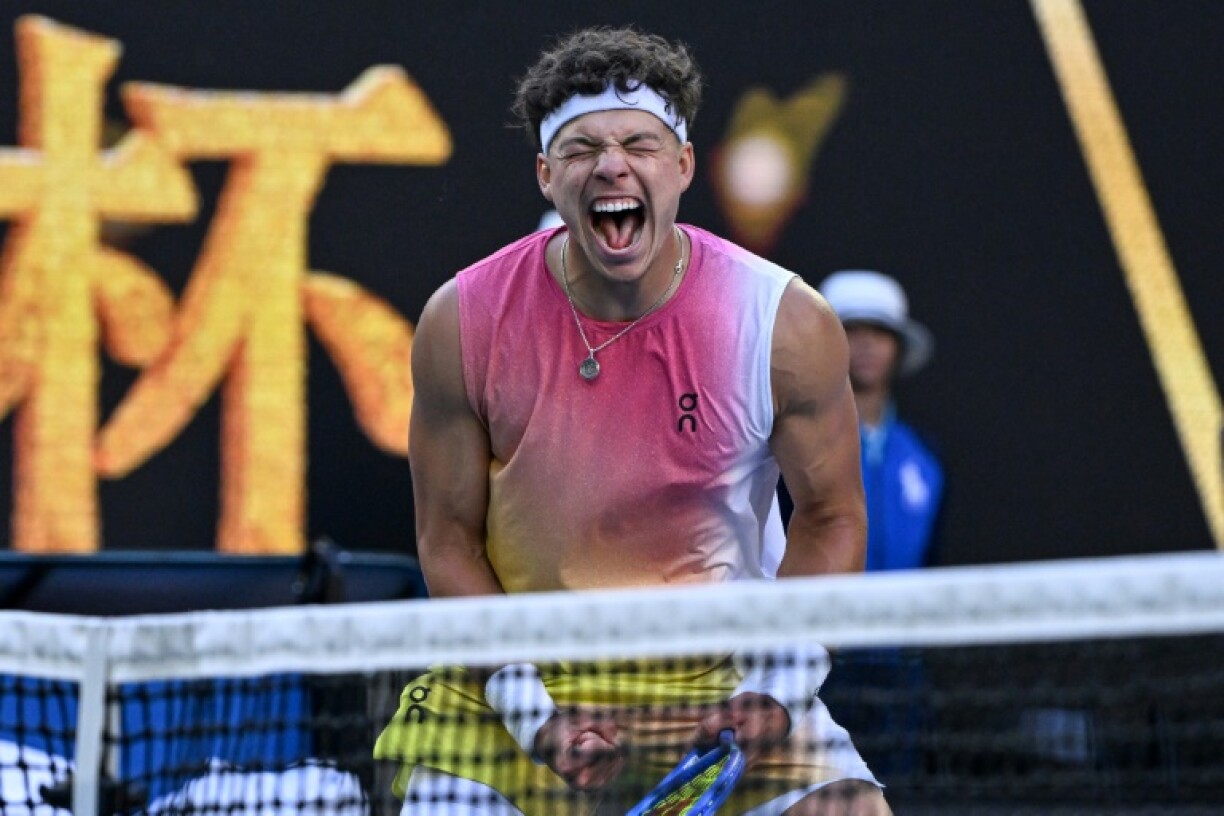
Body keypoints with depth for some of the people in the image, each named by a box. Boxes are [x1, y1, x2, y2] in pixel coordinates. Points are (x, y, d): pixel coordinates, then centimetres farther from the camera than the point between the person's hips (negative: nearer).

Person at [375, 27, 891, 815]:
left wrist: (776, 687, -14)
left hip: (724, 680, 0)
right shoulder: (462, 321, -10)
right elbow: (449, 539, -4)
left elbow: (832, 518, -1)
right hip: (517, 671, 0)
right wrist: (532, 713, -13)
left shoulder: (789, 323, -11)